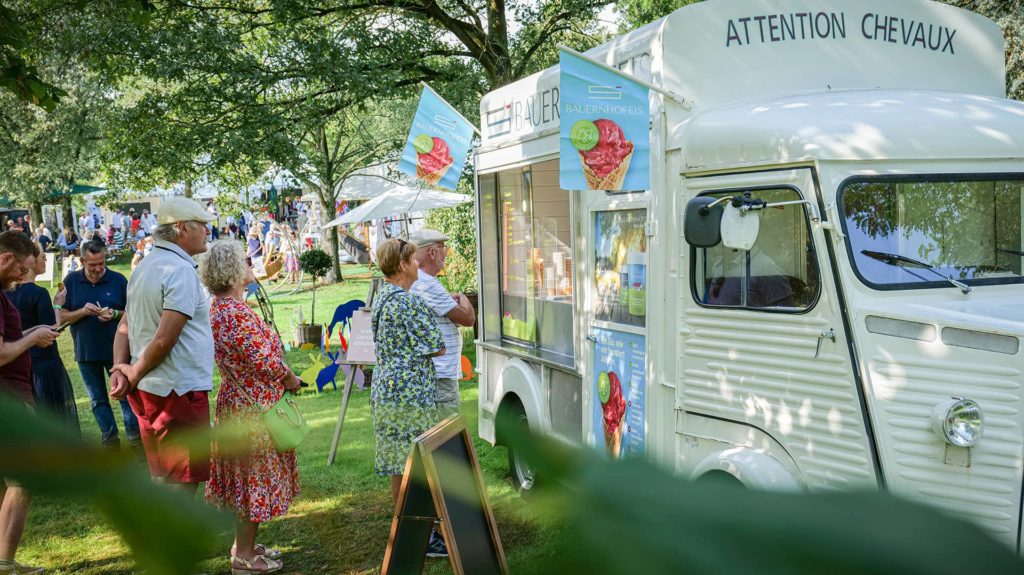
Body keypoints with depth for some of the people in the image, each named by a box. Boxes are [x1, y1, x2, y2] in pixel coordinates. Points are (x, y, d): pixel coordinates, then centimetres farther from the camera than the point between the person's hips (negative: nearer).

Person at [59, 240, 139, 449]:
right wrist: (82, 311, -17)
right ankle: (110, 441, 22)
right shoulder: (71, 281, 1)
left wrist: (115, 314, -18)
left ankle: (136, 439, 5)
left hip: (116, 350, -2)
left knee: (126, 395, -2)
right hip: (86, 353, 3)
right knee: (98, 400, 11)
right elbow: (62, 317, 1)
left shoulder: (118, 280, -3)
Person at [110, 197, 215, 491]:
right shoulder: (181, 271, -17)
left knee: (163, 477, 20)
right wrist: (134, 375, -10)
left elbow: (125, 326, 14)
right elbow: (164, 339, -24)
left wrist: (120, 368, 2)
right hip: (179, 390, -9)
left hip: (148, 390, 9)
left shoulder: (147, 266, 13)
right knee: (184, 480, 0)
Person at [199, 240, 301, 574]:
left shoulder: (219, 307, 8)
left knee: (245, 477, 19)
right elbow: (264, 359, -23)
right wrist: (291, 379, -8)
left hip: (237, 401, 10)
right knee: (255, 477, 1)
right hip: (254, 407, -10)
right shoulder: (237, 312, -23)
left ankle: (244, 544, 31)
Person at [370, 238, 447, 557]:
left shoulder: (380, 298, 11)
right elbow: (438, 348, -14)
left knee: (397, 464, 15)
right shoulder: (409, 303, -18)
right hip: (411, 393, -9)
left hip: (384, 390, 9)